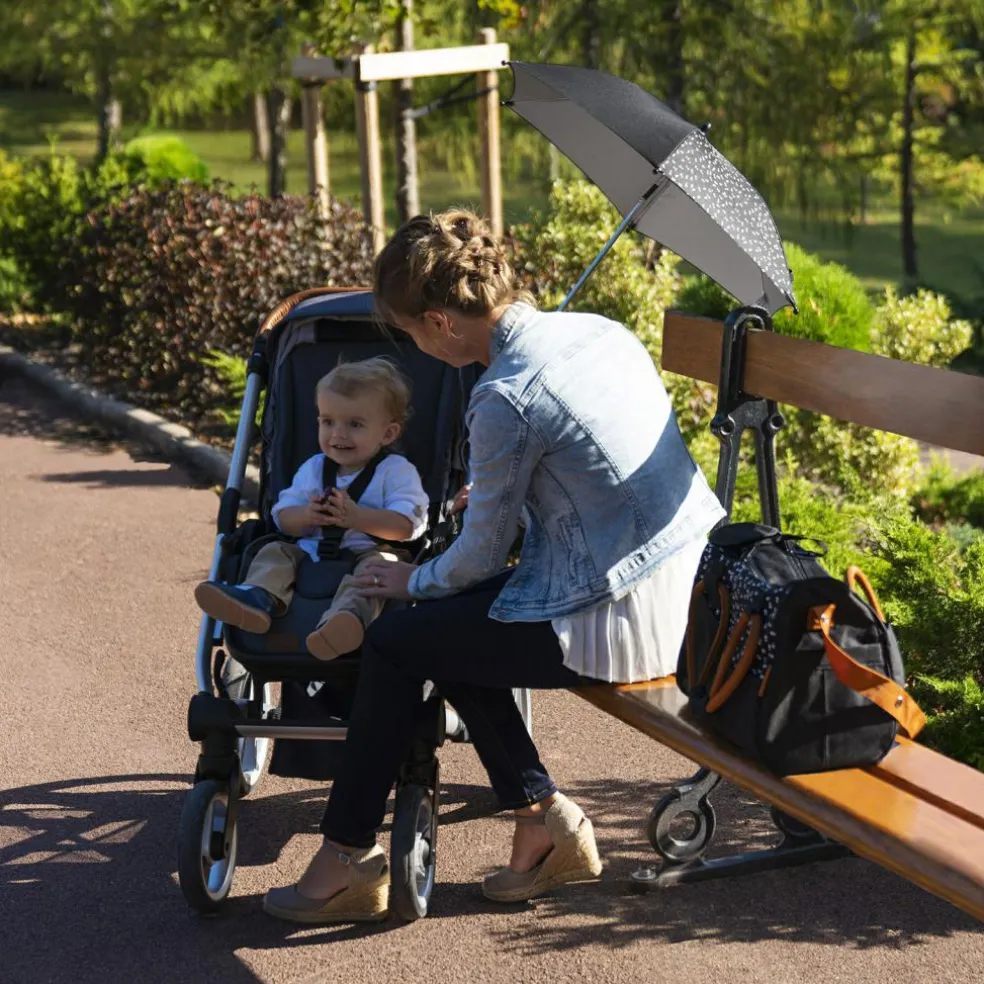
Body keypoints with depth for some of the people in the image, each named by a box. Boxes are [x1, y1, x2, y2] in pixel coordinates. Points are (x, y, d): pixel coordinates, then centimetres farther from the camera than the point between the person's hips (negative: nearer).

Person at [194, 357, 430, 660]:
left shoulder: (397, 471, 3)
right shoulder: (312, 469, 19)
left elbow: (405, 525, -10)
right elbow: (283, 518, 14)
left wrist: (356, 517, -22)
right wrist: (305, 516, -10)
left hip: (368, 552, -5)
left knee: (376, 565, -36)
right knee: (274, 551, -14)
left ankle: (346, 617, -67)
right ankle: (259, 598, -45)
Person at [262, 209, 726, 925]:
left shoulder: (505, 399, -20)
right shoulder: (601, 330, 5)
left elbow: (480, 556, -8)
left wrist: (412, 580, 12)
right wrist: (499, 495, 31)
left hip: (616, 623, -9)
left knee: (393, 642, 6)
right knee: (446, 623, 21)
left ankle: (347, 859, 17)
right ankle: (544, 818, 21)